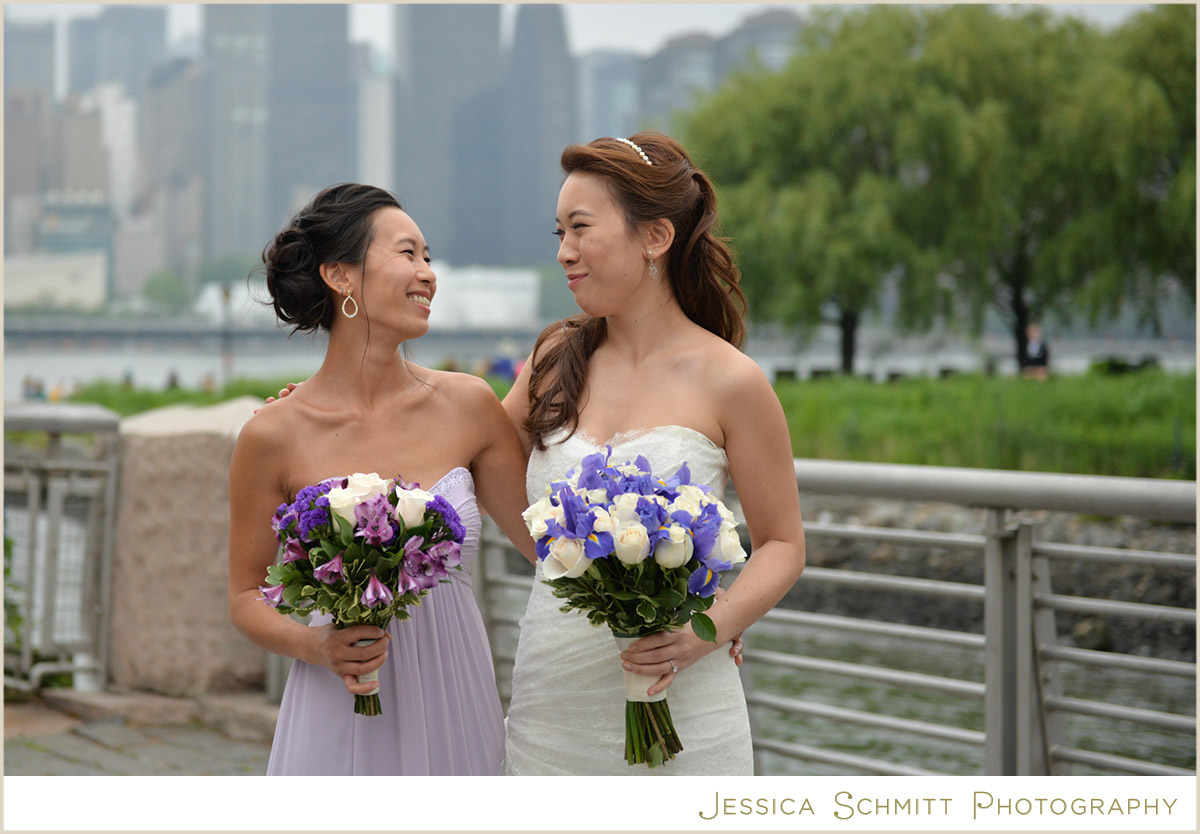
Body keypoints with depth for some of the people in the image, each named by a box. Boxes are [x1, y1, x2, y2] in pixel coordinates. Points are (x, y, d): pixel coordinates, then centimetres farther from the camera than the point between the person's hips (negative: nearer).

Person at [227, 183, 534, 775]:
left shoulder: (467, 406, 0)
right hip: (339, 725, -2)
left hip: (454, 715, 3)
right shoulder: (274, 435, -7)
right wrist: (317, 647, -16)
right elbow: (246, 596, 1)